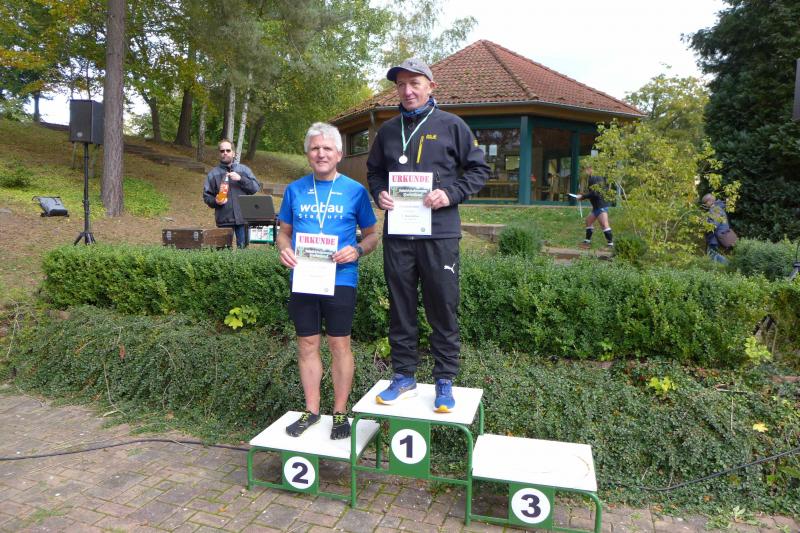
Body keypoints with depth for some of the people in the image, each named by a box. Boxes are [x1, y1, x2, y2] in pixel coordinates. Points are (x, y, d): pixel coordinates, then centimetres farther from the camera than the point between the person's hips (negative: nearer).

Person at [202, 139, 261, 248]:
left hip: (243, 218, 0)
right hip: (224, 219, 0)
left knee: (244, 247, 5)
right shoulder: (213, 173, 9)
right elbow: (206, 196, 9)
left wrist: (240, 179, -11)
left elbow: (256, 187, 1)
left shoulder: (244, 170, 10)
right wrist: (215, 201, -12)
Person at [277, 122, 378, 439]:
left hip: (340, 279, -3)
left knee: (339, 344, 3)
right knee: (307, 345, 10)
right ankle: (311, 410, 25)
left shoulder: (355, 190, 1)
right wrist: (284, 249, -7)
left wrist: (357, 251, -15)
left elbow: (371, 235, 6)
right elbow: (284, 231, 15)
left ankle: (340, 412, 19)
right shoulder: (295, 190, 9)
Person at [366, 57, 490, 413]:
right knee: (400, 308, 10)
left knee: (443, 308, 3)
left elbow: (479, 168, 4)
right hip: (397, 233, 4)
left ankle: (445, 381, 17)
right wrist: (378, 193, 2)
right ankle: (404, 377, 24)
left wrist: (451, 194, -11)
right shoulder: (388, 130, 14)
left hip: (439, 232, -3)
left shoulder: (450, 125, 3)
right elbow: (374, 170, 23)